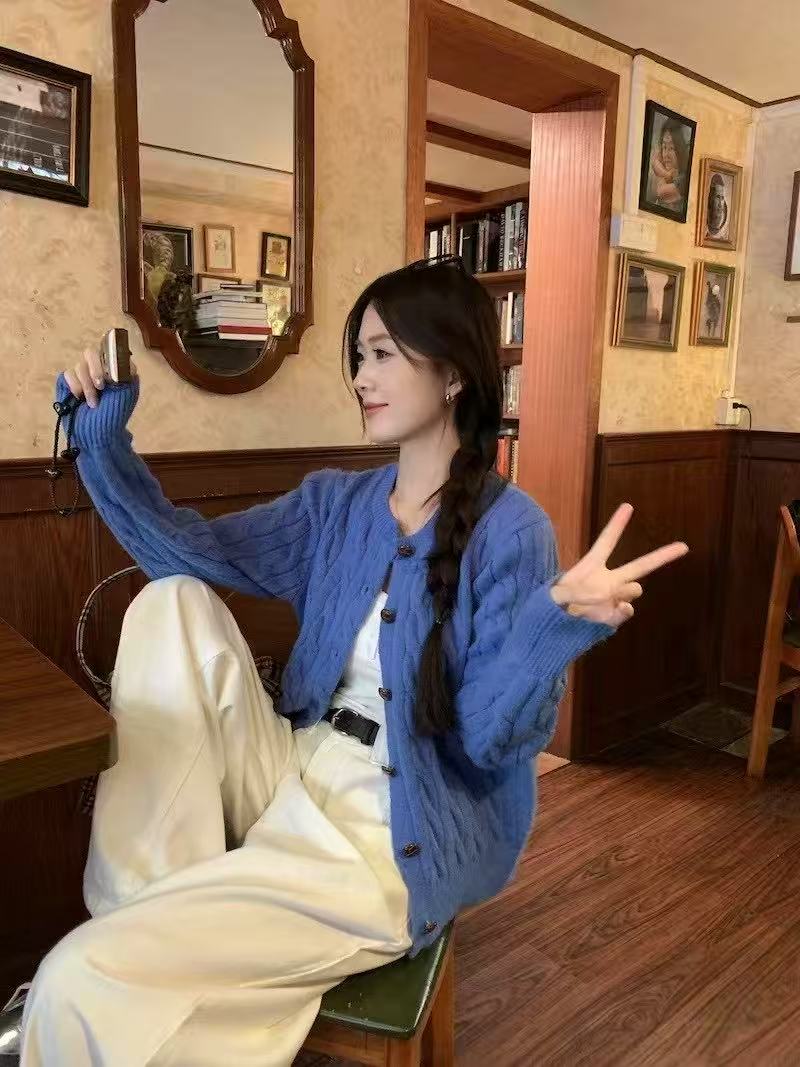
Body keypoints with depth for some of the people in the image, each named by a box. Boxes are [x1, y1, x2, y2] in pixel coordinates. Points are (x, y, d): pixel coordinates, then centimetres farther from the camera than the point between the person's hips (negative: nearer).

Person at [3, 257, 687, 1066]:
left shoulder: (510, 531, -14)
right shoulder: (335, 502, 5)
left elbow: (489, 738, -17)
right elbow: (189, 550, 7)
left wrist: (558, 622, -35)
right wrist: (103, 440, -3)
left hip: (389, 843, -7)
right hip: (289, 778, 7)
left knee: (82, 982, -18)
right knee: (175, 604, -11)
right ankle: (143, 903, -9)